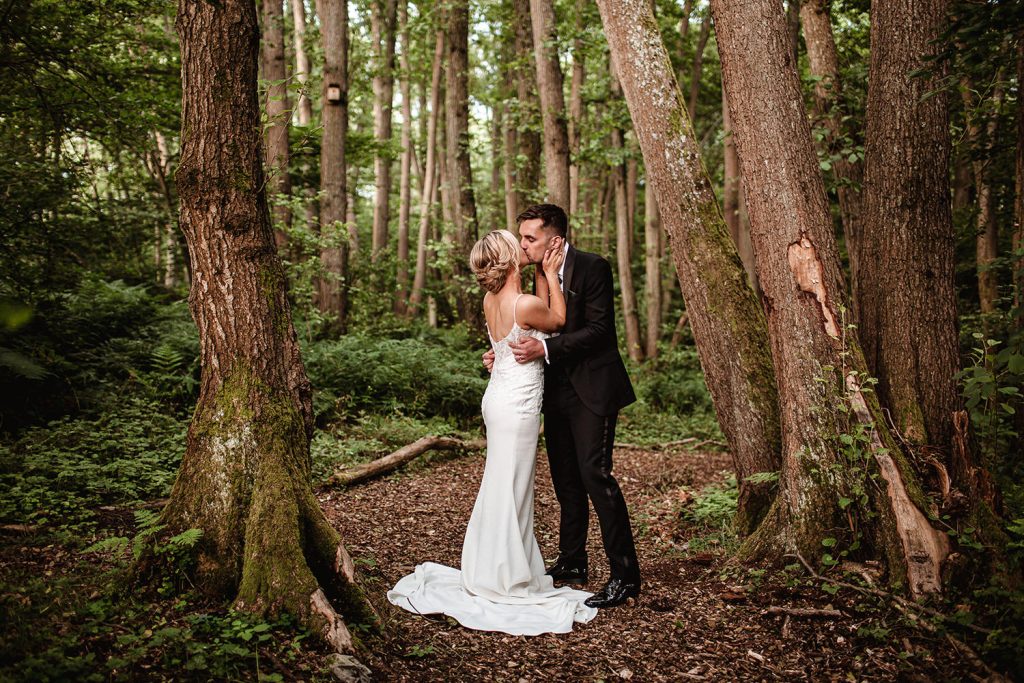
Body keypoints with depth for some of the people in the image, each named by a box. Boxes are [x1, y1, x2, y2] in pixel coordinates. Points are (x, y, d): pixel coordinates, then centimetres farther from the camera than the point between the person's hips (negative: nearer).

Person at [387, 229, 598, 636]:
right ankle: (503, 585, 12)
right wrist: (550, 274, 4)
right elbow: (559, 319, 0)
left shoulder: (491, 299, 4)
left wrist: (543, 272, 11)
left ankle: (489, 573, 32)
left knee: (503, 488, 19)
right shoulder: (524, 304, -21)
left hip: (498, 398, 9)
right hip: (517, 405, -9)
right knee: (509, 490, 1)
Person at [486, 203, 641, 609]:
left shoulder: (593, 268, -13)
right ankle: (571, 563, 28)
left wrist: (544, 349, -26)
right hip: (558, 389, 8)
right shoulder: (540, 273, 9)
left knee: (594, 473, -12)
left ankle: (625, 575, -2)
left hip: (592, 389, -8)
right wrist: (505, 353, 1)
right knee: (565, 478, 14)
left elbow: (597, 329, -19)